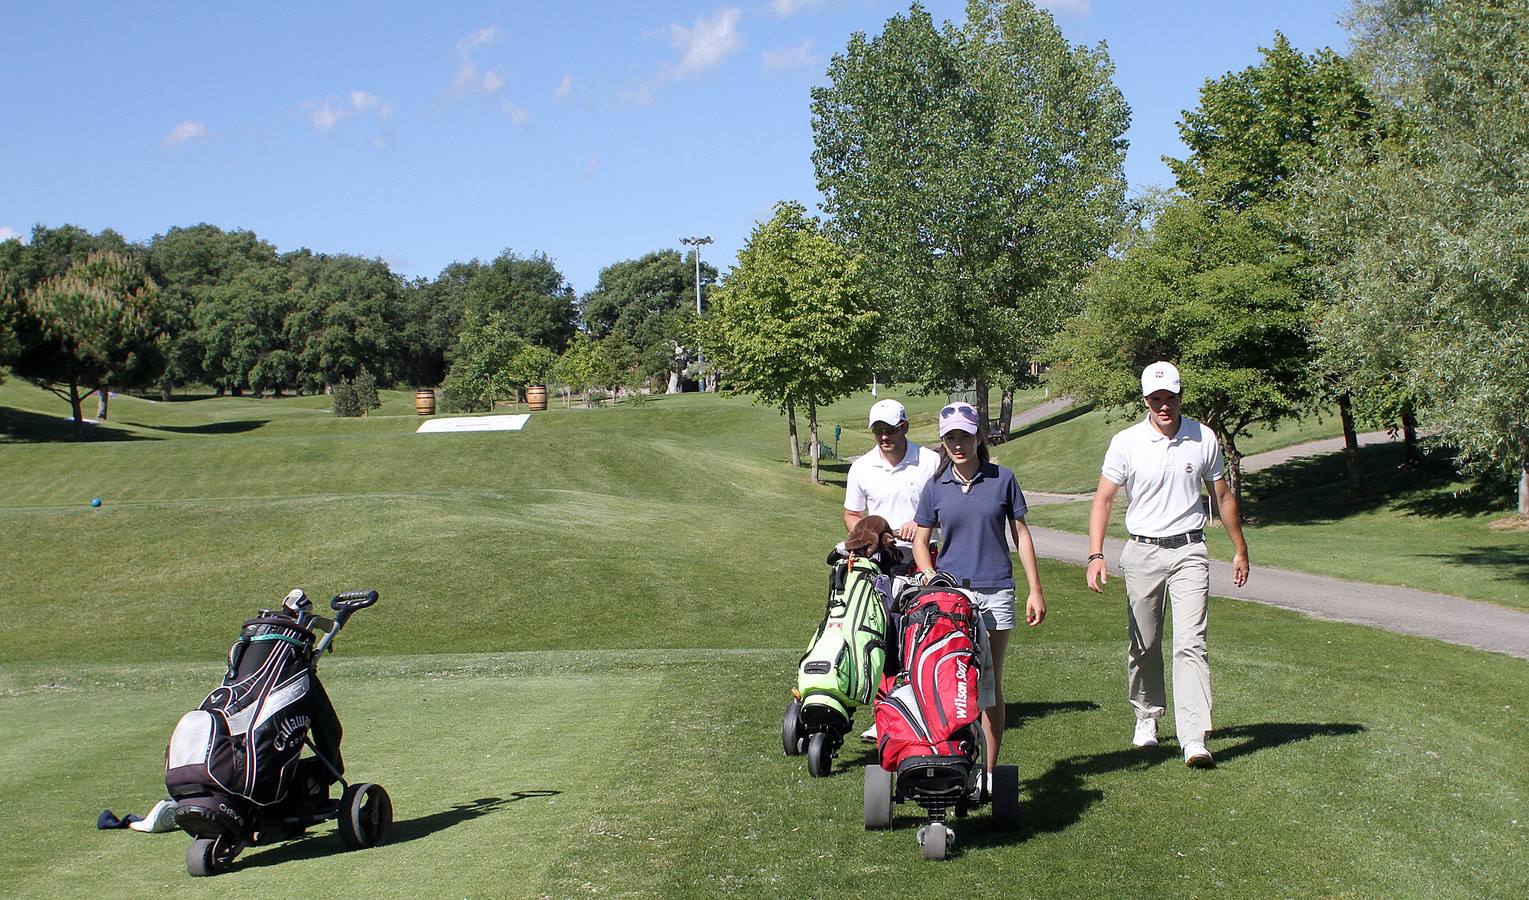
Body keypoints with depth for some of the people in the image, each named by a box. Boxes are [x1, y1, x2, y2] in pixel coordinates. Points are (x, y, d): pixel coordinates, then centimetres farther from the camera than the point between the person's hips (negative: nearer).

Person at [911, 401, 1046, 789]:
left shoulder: (1002, 480, 2)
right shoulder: (936, 487, 4)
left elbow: (1021, 535, 6)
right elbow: (920, 542, 9)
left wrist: (1035, 591, 3)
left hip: (995, 592, -1)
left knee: (990, 684, 3)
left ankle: (989, 771, 9)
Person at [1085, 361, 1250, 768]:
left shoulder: (1204, 439, 2)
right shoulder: (1126, 443, -3)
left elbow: (1224, 496, 14)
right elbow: (1103, 499, -4)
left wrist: (1240, 551, 17)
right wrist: (1095, 556, -15)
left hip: (1189, 552, 0)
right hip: (1142, 552, 0)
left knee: (1190, 643, -12)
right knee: (1143, 645, 9)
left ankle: (1195, 738, -17)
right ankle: (1147, 717, 31)